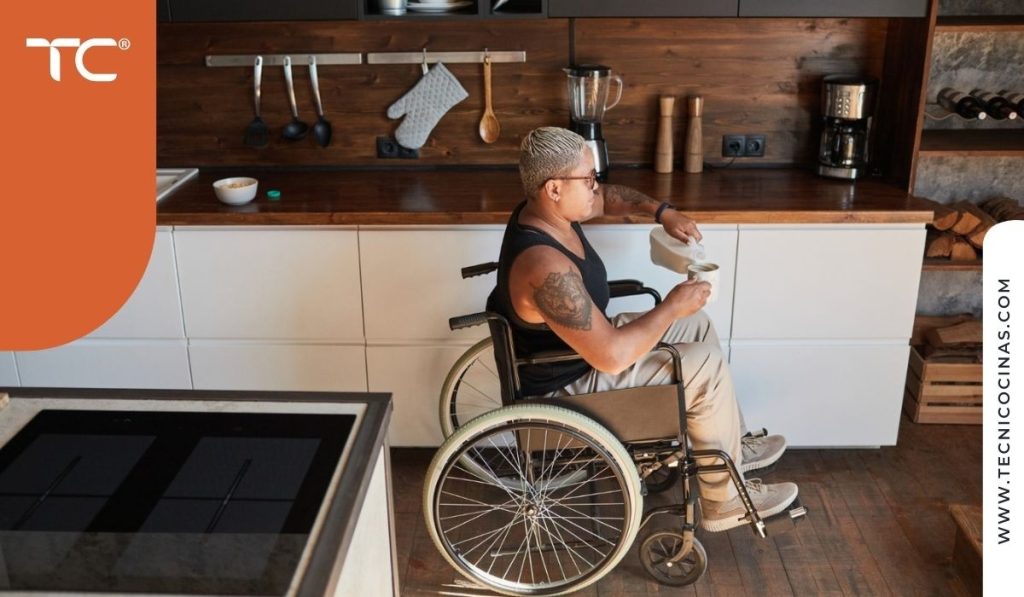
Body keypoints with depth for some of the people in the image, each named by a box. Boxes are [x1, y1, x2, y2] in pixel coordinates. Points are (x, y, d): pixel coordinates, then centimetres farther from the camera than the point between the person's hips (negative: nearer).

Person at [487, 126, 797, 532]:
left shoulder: (544, 210, -7)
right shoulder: (547, 269, -36)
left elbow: (609, 197, 15)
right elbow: (612, 357, -34)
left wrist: (662, 211, -2)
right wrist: (672, 306, -21)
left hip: (580, 344, 10)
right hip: (569, 386, -10)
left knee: (698, 326, 15)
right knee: (706, 363, -10)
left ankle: (730, 443, 32)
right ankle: (725, 500, 8)